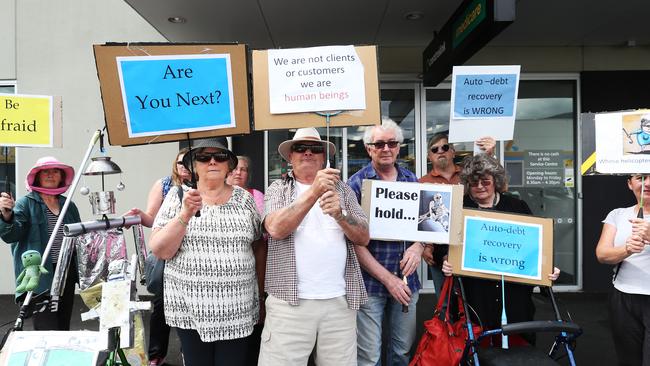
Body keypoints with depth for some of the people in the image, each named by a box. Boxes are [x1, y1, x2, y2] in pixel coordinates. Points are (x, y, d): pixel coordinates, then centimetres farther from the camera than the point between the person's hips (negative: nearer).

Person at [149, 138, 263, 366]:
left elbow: (259, 245, 12)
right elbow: (160, 251, -6)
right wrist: (185, 215, -20)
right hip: (189, 308, 0)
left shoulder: (244, 199, 3)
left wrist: (261, 297, 10)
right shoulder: (178, 196, 0)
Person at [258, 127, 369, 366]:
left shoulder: (343, 190, 10)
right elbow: (276, 228, -13)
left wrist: (340, 214, -16)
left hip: (340, 301, 2)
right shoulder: (277, 189, 5)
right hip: (289, 301, -2)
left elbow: (363, 238, 3)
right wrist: (313, 192, -21)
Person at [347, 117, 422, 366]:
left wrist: (418, 246, -8)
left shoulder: (411, 180, 7)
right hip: (370, 281, -4)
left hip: (406, 279, 4)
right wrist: (387, 278, -14)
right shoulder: (356, 184, -7)